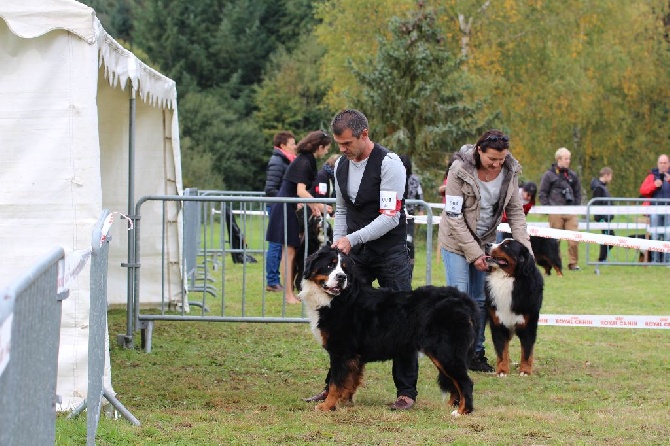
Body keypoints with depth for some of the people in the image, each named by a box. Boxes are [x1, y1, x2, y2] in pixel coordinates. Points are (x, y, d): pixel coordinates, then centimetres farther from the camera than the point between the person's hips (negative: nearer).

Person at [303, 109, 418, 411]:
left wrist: (351, 239, -26)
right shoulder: (342, 165, 5)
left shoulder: (388, 164, -17)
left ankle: (406, 391, 2)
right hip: (355, 253, 6)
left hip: (390, 252, -6)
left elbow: (390, 217, -22)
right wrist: (338, 242, 3)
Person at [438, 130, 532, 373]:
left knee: (480, 300, 7)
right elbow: (454, 216, -19)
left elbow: (515, 212, 0)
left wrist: (524, 247, -11)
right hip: (456, 240, -4)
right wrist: (473, 253, -20)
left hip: (485, 241, 4)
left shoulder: (509, 172, -9)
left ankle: (476, 353, 14)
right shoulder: (460, 170, -22)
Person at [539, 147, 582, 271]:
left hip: (571, 213, 3)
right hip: (555, 213, -3)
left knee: (574, 239, -6)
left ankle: (573, 263, 2)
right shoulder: (549, 175, 2)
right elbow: (542, 194, 4)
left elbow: (578, 193, 22)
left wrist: (577, 207, 10)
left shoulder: (573, 175, 14)